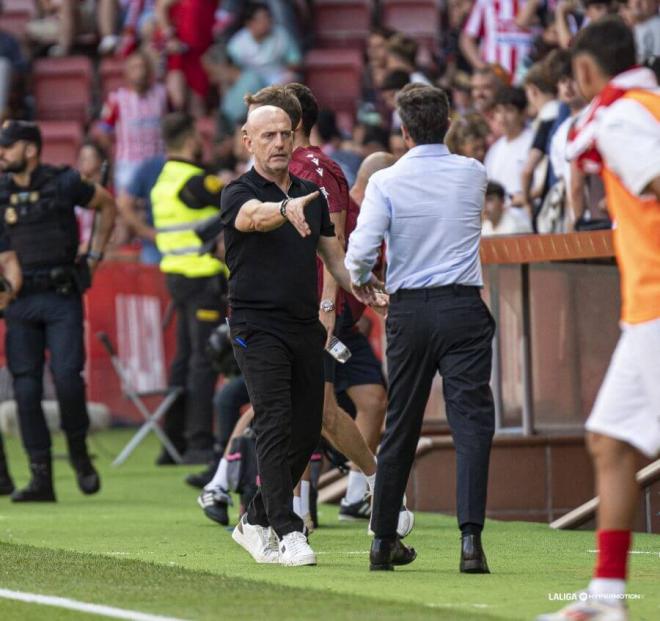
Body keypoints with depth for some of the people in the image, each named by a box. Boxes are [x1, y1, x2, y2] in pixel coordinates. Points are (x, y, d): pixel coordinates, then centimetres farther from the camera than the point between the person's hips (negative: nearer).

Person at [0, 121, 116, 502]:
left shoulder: (63, 184, -2)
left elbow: (107, 204, 14)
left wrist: (95, 255, 10)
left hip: (62, 298, -3)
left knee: (67, 377, -13)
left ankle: (79, 452, 13)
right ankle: (41, 478, 3)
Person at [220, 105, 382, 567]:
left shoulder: (312, 195, 15)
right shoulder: (239, 194, -6)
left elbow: (334, 255, 18)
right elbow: (256, 216, -30)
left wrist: (361, 287, -2)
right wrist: (286, 210, -52)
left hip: (306, 326, 6)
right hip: (258, 327, -6)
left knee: (307, 432, 7)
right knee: (276, 427, -16)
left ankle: (256, 522, 22)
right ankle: (287, 533, -19)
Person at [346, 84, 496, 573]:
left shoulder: (386, 182, -4)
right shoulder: (473, 174, 2)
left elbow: (361, 251, -10)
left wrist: (359, 280, 12)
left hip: (408, 312, 1)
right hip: (463, 308, -1)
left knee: (400, 428, 11)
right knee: (472, 423, -6)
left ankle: (384, 539, 19)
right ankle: (470, 536, -19)